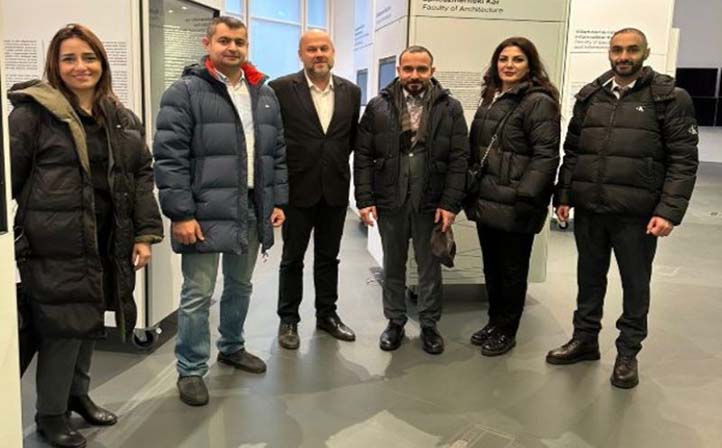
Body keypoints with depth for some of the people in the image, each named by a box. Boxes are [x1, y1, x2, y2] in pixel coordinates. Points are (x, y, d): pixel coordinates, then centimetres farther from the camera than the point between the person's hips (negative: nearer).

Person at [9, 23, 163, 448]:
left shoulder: (122, 118, 11)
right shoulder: (34, 112, -5)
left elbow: (141, 176, 11)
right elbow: (9, 175, -5)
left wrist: (145, 233, 4)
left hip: (106, 242, 6)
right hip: (56, 243, -5)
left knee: (90, 321, 16)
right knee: (64, 325, 0)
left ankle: (78, 393, 37)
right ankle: (50, 413, 19)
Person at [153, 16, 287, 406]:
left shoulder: (265, 95, 12)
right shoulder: (185, 92, -7)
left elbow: (278, 153, 16)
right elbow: (168, 157, -12)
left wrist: (278, 201, 9)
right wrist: (181, 213, -17)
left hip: (252, 213, 6)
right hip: (205, 214, -6)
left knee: (240, 286, 19)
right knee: (197, 295, 1)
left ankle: (232, 347, 39)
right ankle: (190, 370, 16)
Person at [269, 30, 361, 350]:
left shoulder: (351, 92, 5)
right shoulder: (281, 89, -7)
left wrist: (336, 162, 7)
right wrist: (285, 165, -2)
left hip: (335, 188, 3)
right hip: (297, 187, -3)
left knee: (328, 257, 14)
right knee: (292, 258, 8)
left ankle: (327, 314, 28)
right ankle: (288, 320, 21)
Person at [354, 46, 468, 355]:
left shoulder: (450, 108, 0)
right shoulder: (378, 107, 1)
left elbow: (459, 159, -3)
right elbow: (363, 156, 0)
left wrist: (450, 204, -10)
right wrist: (365, 199, -7)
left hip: (431, 202, -1)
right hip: (389, 201, 1)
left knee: (429, 266, 10)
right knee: (393, 265, 13)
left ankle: (429, 324, 25)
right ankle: (395, 322, 28)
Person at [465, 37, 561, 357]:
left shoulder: (539, 102, -11)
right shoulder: (490, 99, 14)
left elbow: (546, 156, -18)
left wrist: (526, 198, -23)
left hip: (514, 204, -7)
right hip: (486, 200, 7)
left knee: (511, 269, 7)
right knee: (491, 266, 17)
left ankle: (506, 331, 21)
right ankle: (494, 321, 33)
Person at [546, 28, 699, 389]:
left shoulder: (670, 98, -4)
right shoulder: (589, 96, 8)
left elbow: (684, 160, -7)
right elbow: (572, 151, 12)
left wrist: (669, 210, -15)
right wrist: (563, 195, 5)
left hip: (637, 213, -3)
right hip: (589, 208, 4)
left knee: (635, 284, 10)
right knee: (589, 277, 16)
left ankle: (628, 353, 25)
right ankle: (585, 339, 33)